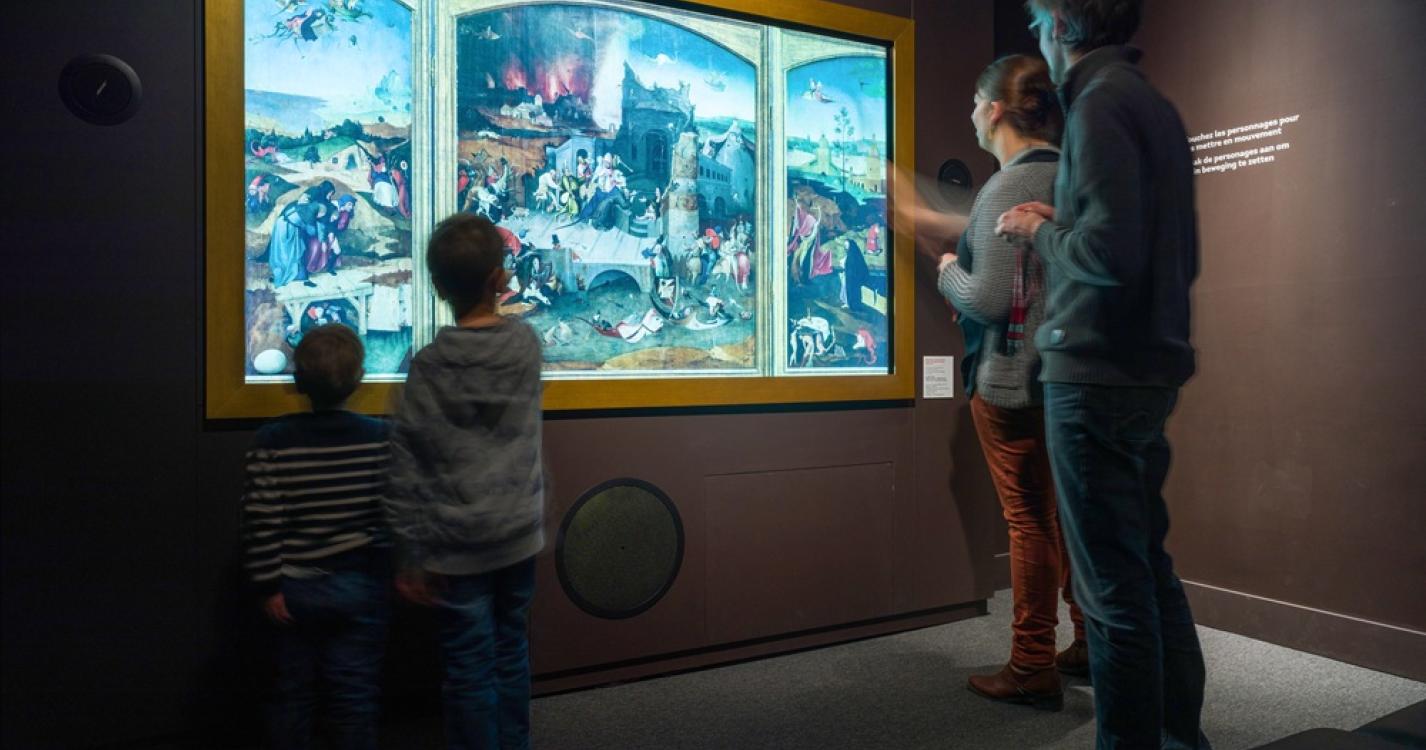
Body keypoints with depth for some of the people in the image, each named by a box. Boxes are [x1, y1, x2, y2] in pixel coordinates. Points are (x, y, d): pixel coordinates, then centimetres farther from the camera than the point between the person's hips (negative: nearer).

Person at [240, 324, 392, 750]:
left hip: (296, 589, 1)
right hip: (360, 587, -1)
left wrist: (268, 585, -2)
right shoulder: (380, 438, -12)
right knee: (354, 696, 10)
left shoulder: (272, 441, -11)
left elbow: (261, 521, -10)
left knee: (293, 691, 18)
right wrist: (389, 571, 5)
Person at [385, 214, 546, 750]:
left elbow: (406, 473, -11)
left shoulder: (427, 368, -12)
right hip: (520, 533, 4)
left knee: (470, 669, 7)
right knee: (511, 653, 18)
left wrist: (409, 556, -5)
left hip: (458, 546, -4)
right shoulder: (528, 343, -4)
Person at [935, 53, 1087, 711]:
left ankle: (1032, 668, 10)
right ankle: (1089, 646, 30)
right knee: (1069, 513, 17)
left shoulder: (1008, 187, -17)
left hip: (1011, 381, -8)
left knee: (1028, 521, -1)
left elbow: (988, 298, -22)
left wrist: (948, 271, -1)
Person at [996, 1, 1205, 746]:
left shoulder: (1101, 103, -11)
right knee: (1151, 569, 18)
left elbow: (1111, 253, -23)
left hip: (1097, 376, -10)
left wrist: (1040, 230, -5)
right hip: (1152, 371, 10)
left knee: (1114, 588, -1)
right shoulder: (1157, 105, 16)